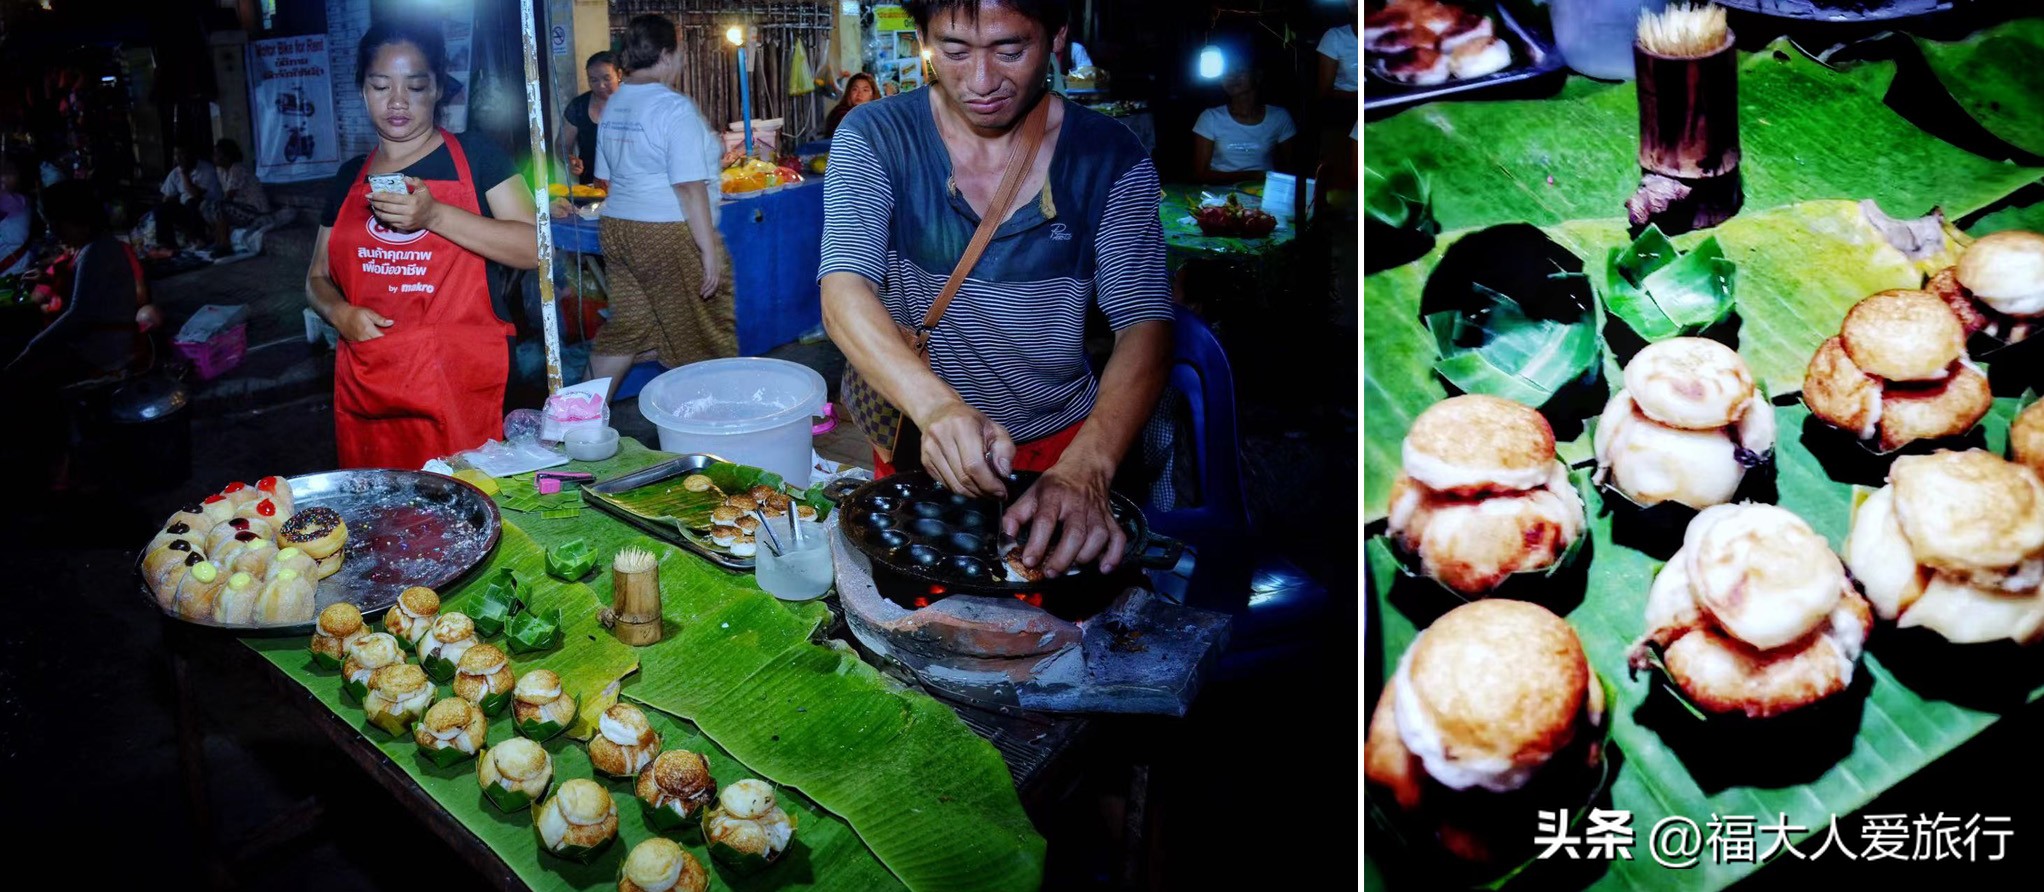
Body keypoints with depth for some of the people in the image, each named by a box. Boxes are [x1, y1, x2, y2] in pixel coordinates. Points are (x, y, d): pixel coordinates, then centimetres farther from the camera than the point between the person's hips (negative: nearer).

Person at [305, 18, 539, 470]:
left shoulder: (474, 158, 4)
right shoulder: (349, 178, 15)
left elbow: (534, 248, -8)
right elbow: (318, 278, 22)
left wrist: (435, 216, -18)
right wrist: (340, 312, -2)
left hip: (462, 384, -3)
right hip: (367, 389, 4)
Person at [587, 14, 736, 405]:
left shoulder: (614, 104, 10)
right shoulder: (674, 108, -15)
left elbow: (606, 176, 17)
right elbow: (690, 187, -19)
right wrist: (709, 248, -17)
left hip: (616, 227, 8)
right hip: (670, 236, -8)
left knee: (626, 328, 13)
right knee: (699, 342, 5)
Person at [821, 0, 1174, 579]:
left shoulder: (1110, 159, -7)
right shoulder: (872, 140, -8)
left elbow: (1145, 326, -16)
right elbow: (844, 294, -21)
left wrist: (1086, 467, -35)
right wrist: (935, 405, -42)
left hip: (1062, 443, 0)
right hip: (913, 444, 0)